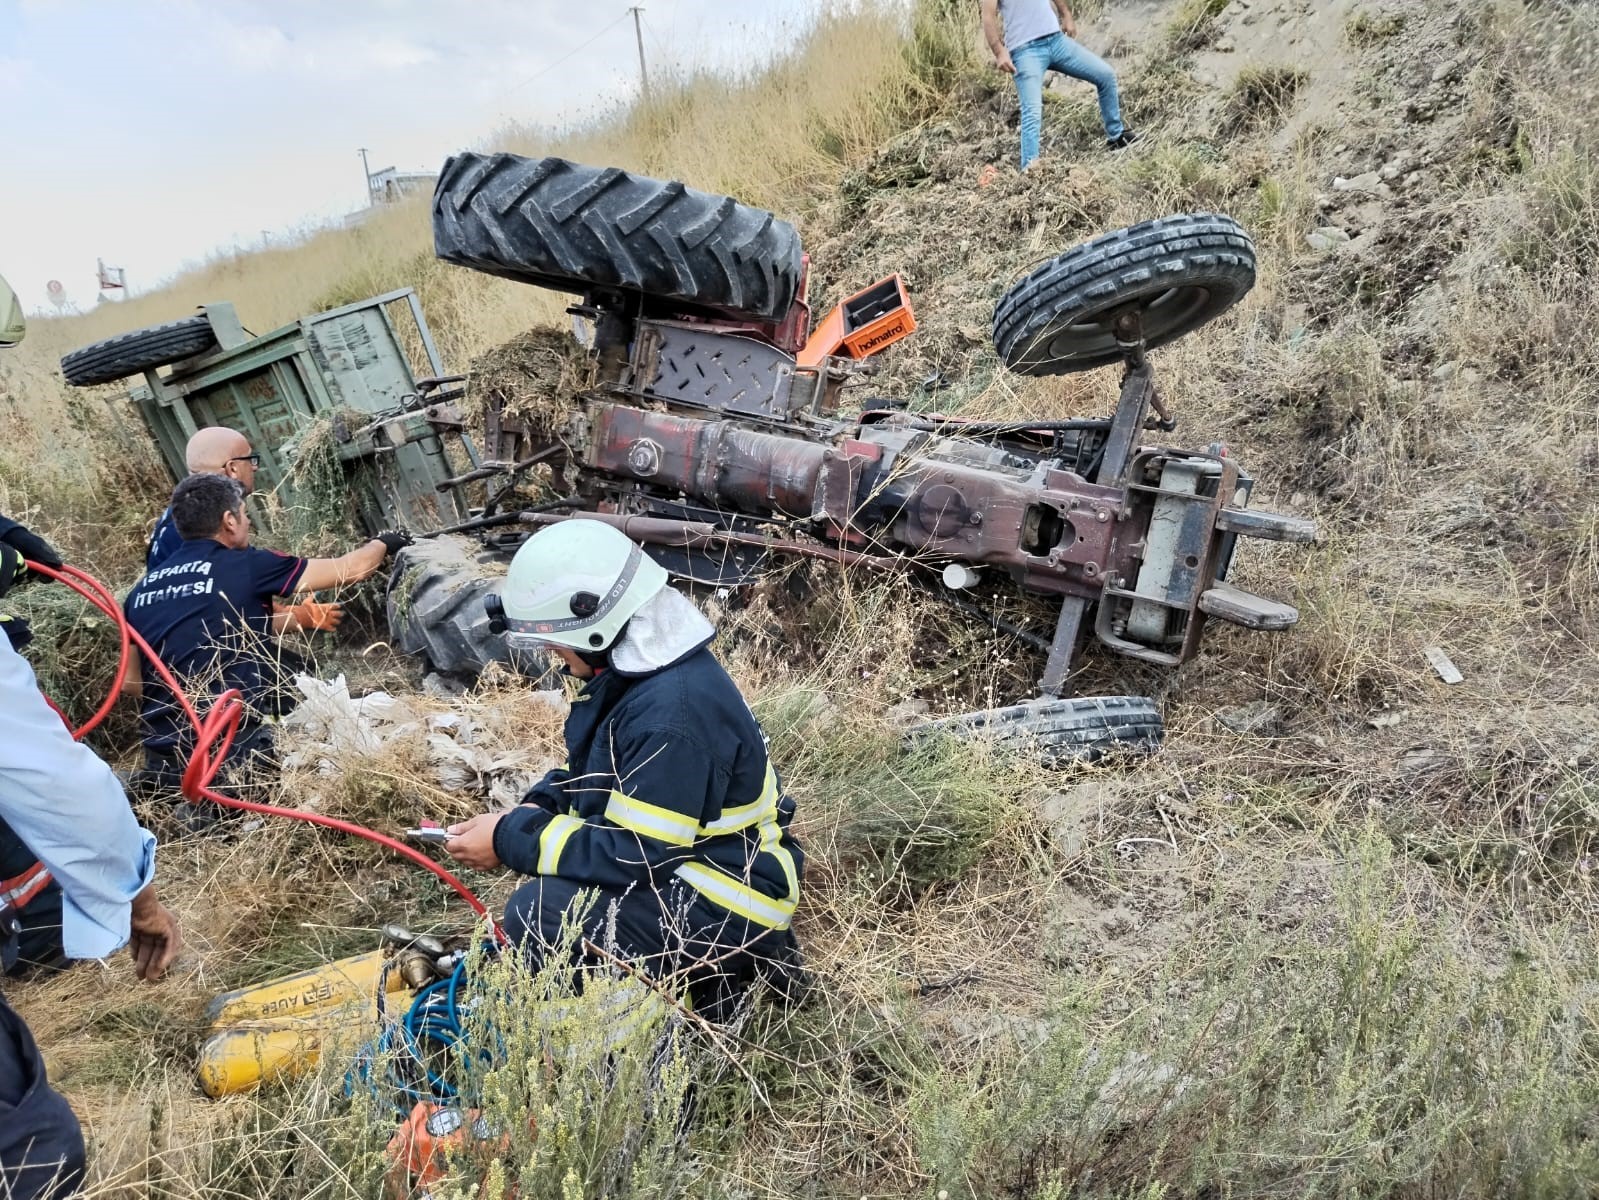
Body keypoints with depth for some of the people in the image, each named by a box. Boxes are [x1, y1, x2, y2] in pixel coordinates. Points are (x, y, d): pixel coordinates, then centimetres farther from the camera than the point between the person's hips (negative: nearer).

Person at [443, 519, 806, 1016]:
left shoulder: (673, 712, -29)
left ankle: (710, 973, -4)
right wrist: (527, 816, -4)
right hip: (679, 857, 11)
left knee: (537, 914, -22)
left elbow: (634, 853, -27)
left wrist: (510, 840, -19)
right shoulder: (635, 671, 2)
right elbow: (586, 771, 15)